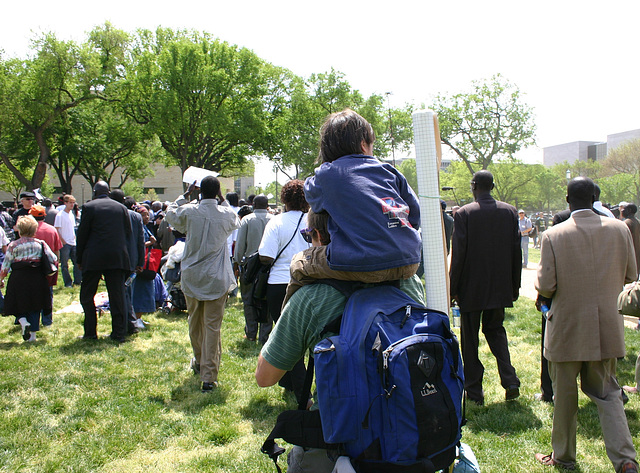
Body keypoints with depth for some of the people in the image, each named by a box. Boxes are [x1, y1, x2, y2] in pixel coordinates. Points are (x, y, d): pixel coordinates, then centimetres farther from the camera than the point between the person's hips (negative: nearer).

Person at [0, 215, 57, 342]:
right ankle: (32, 335, 11)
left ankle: (23, 322, -14)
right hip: (37, 278, 2)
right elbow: (53, 258, -2)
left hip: (18, 278, -1)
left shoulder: (13, 245, -3)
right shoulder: (40, 243, 0)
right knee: (34, 307, 10)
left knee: (19, 305, 14)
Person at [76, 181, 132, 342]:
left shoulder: (88, 207, -2)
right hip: (118, 258, 3)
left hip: (94, 259, -3)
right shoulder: (121, 207, 8)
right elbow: (128, 233, 8)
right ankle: (119, 333, 6)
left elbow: (82, 234, 0)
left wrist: (79, 259, 8)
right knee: (118, 297, 6)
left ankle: (90, 333, 10)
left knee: (86, 296, 10)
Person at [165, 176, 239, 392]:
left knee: (194, 322, 20)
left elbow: (170, 214, 15)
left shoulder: (188, 211, -8)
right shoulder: (226, 214, -8)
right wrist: (222, 200, 17)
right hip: (217, 279, -2)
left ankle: (199, 362, 40)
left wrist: (185, 194, 17)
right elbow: (235, 222, 17)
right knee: (212, 327, 0)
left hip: (191, 277, 2)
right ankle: (208, 377, -1)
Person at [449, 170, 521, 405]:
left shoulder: (464, 213, -12)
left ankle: (474, 391, 14)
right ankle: (510, 381, 9)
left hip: (471, 288, -4)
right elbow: (516, 251, 3)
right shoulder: (510, 212, 0)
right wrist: (515, 285, 12)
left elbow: (458, 253, -12)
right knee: (495, 329, 21)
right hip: (500, 286, 4)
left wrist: (453, 287, -4)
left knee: (469, 337, 8)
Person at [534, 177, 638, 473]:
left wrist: (541, 296, 6)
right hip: (607, 329, 3)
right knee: (607, 392, 17)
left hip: (567, 329, -3)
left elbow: (545, 285, -16)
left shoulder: (553, 236, -16)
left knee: (565, 395, 12)